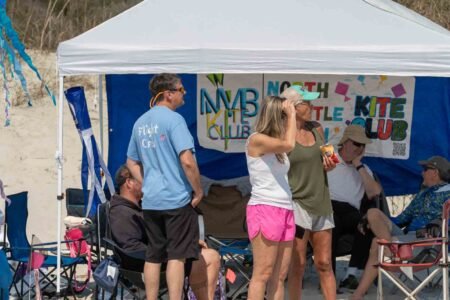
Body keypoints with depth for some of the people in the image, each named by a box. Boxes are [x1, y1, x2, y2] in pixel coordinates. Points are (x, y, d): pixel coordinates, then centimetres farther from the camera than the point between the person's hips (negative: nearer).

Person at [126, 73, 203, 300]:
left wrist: (148, 185, 15)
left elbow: (132, 162, 17)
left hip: (150, 201, 7)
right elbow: (187, 160, -19)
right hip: (176, 199, -6)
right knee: (176, 255, -2)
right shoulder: (173, 119, -12)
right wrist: (198, 190, -9)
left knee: (153, 255, 11)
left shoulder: (140, 122, 10)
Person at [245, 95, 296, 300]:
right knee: (262, 275, -10)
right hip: (264, 210, -8)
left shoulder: (276, 144, 18)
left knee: (279, 276, 5)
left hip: (285, 211, 8)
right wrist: (292, 115, -10)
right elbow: (289, 145, -20)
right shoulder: (256, 140, -7)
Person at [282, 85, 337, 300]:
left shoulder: (316, 129, 9)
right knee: (298, 265, -2)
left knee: (324, 264, 9)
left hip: (320, 203, 6)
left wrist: (329, 165, 0)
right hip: (297, 203, -6)